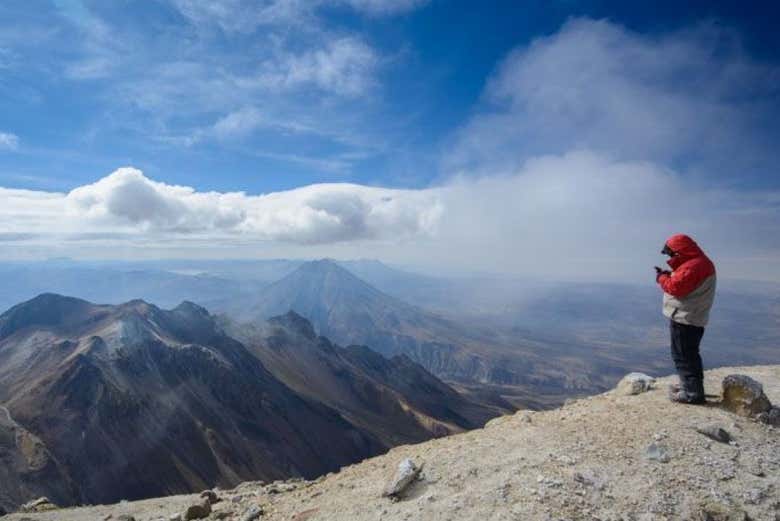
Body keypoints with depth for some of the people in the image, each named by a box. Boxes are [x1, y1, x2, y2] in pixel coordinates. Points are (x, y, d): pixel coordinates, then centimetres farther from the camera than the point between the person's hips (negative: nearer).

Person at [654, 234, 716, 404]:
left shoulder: (693, 266, -21)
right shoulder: (698, 262, 14)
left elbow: (675, 287, -24)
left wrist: (661, 277, -7)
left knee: (683, 356, -3)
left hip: (684, 319, -11)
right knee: (689, 355, 20)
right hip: (692, 318, 11)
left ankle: (693, 393, 2)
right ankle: (691, 386, 32)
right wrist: (668, 275, 5)